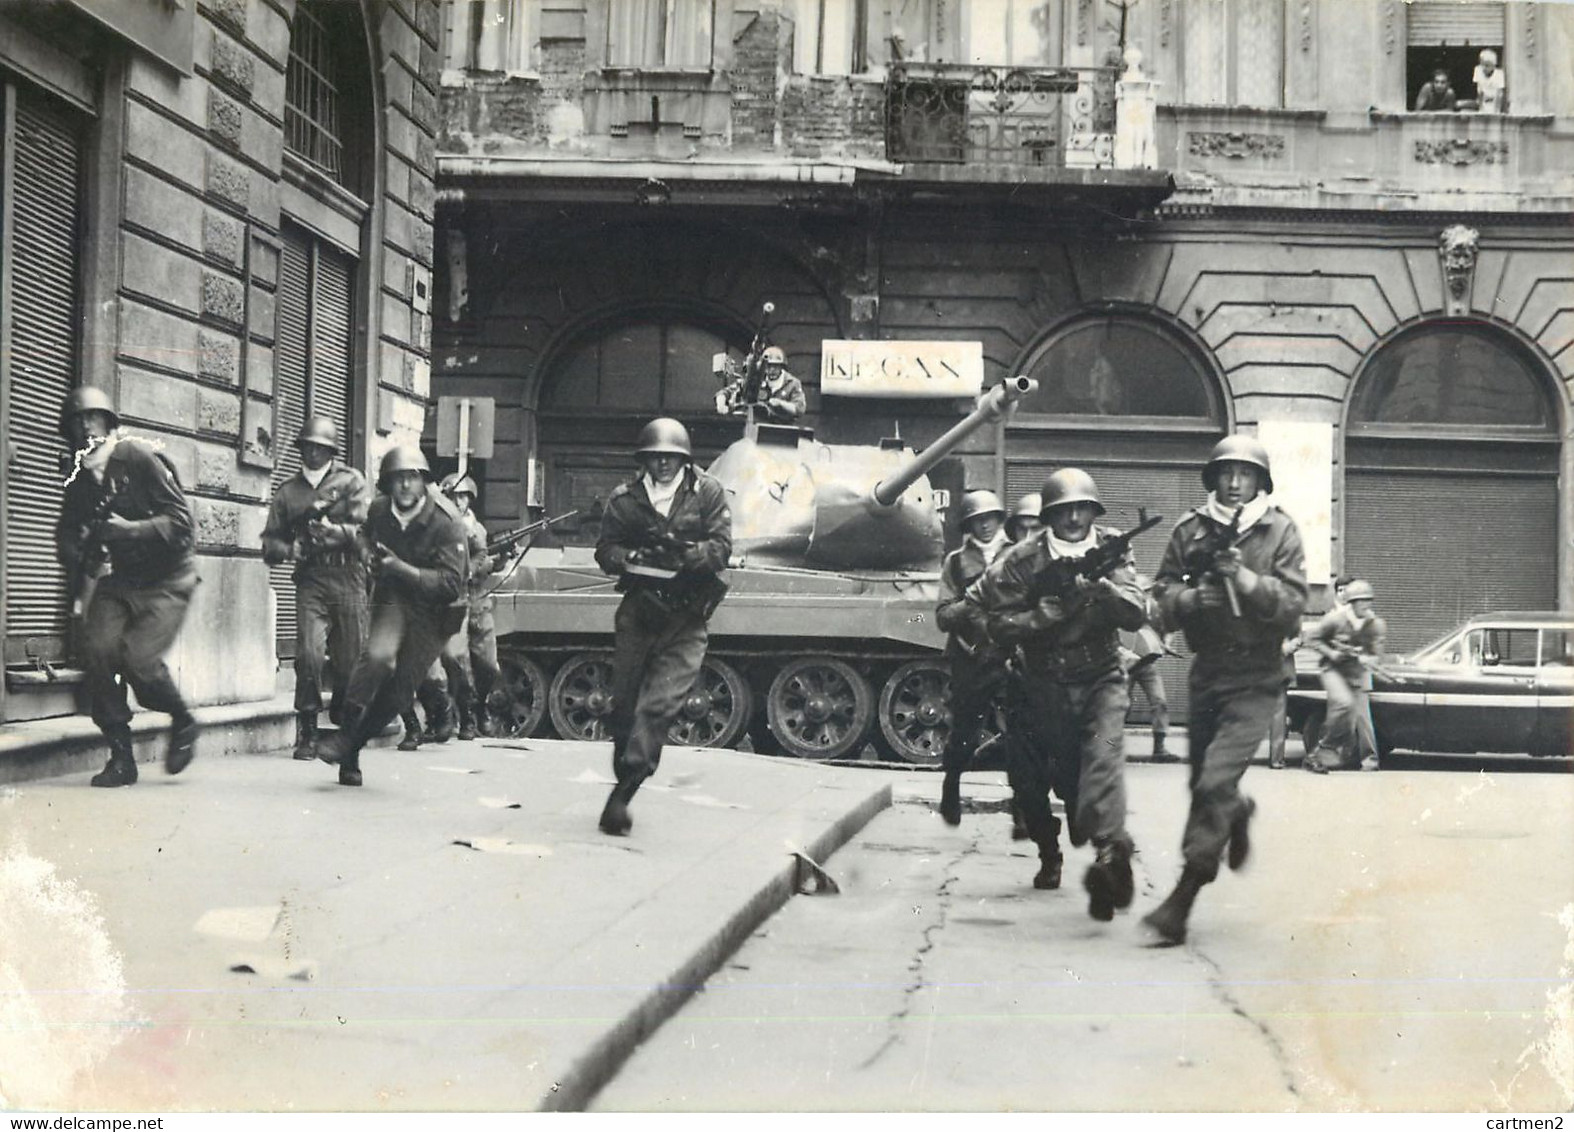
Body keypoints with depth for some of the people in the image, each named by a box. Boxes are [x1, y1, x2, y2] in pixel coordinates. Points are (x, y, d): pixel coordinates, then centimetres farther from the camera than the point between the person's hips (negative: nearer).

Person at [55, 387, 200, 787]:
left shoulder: (140, 458, -12)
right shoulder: (80, 476, 7)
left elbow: (180, 519, -17)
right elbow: (66, 530, 13)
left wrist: (130, 530, -29)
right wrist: (78, 558, -9)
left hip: (165, 581, -5)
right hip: (116, 581, 6)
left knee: (139, 658, -21)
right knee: (97, 649, -16)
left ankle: (183, 722, 10)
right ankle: (121, 756, -5)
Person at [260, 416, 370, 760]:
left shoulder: (351, 481, 8)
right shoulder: (288, 491, 16)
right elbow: (271, 539, 17)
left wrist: (338, 531, -22)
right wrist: (289, 549, -5)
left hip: (348, 576, -1)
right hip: (310, 579, 1)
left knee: (351, 658, 2)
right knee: (309, 653, -15)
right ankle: (307, 734, -8)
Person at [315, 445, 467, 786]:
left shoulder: (446, 522, -20)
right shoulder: (379, 510, -5)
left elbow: (450, 584, -26)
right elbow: (367, 535, 21)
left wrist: (402, 568, -33)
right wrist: (370, 551, 0)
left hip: (433, 608, -2)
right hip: (393, 596, 2)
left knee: (400, 689, -1)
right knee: (378, 654, -29)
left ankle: (352, 748, 16)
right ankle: (344, 733, -22)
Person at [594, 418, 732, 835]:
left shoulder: (707, 494, 2)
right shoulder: (624, 498, 7)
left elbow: (721, 547, -5)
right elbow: (605, 550, 4)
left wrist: (685, 553, -23)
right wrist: (632, 557, -17)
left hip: (685, 617, -3)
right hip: (638, 612, 3)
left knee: (660, 703, -14)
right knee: (624, 704, 6)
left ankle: (621, 796, -17)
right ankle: (624, 785, 20)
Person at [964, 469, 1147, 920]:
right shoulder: (1024, 560, -7)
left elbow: (1137, 612, -14)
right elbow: (997, 624, -8)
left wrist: (1098, 586, -31)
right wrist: (1047, 614, -21)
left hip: (1100, 681, -1)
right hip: (1042, 684, 1)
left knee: (1104, 753, -26)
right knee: (1029, 777, 3)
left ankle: (1110, 853, -43)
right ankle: (1049, 854, 30)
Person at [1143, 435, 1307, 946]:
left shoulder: (1280, 531, -3)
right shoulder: (1191, 530, 3)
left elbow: (1291, 604, -10)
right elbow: (1164, 594, 3)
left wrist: (1242, 576, -22)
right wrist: (1193, 598, -18)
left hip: (1255, 679, -4)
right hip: (1206, 671, 4)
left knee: (1215, 784, -15)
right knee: (1202, 783, 16)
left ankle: (1181, 903, -12)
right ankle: (1239, 812, 53)